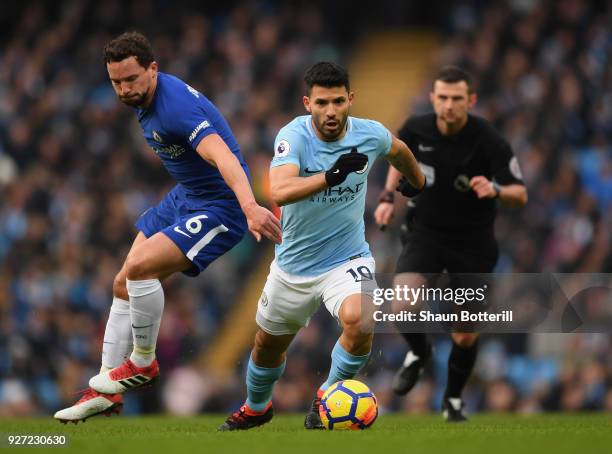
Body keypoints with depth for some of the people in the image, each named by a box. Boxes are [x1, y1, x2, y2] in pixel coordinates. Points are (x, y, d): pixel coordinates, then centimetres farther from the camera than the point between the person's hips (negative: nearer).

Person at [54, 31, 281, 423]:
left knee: (139, 266, -25)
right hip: (185, 197, 10)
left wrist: (250, 206, -57)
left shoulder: (177, 105, -29)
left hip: (220, 204, -10)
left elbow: (223, 157, -42)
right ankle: (106, 392, 17)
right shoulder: (145, 100, 0)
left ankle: (143, 363, -2)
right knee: (124, 285, 8)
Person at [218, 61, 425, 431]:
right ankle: (256, 408, 52)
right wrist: (331, 175, -51)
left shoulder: (371, 134, -12)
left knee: (359, 322, -31)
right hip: (294, 266, 0)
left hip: (347, 259, 0)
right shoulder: (294, 136, -22)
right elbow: (280, 192, -40)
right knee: (267, 345, 19)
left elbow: (400, 151, 14)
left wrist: (419, 183, 31)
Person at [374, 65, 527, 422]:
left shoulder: (489, 141, -19)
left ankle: (454, 399, 32)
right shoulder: (416, 129, -9)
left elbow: (521, 194, -17)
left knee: (466, 334, 5)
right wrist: (388, 197, 5)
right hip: (426, 232, 1)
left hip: (473, 242, -1)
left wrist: (495, 190, -38)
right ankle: (419, 353, 10)